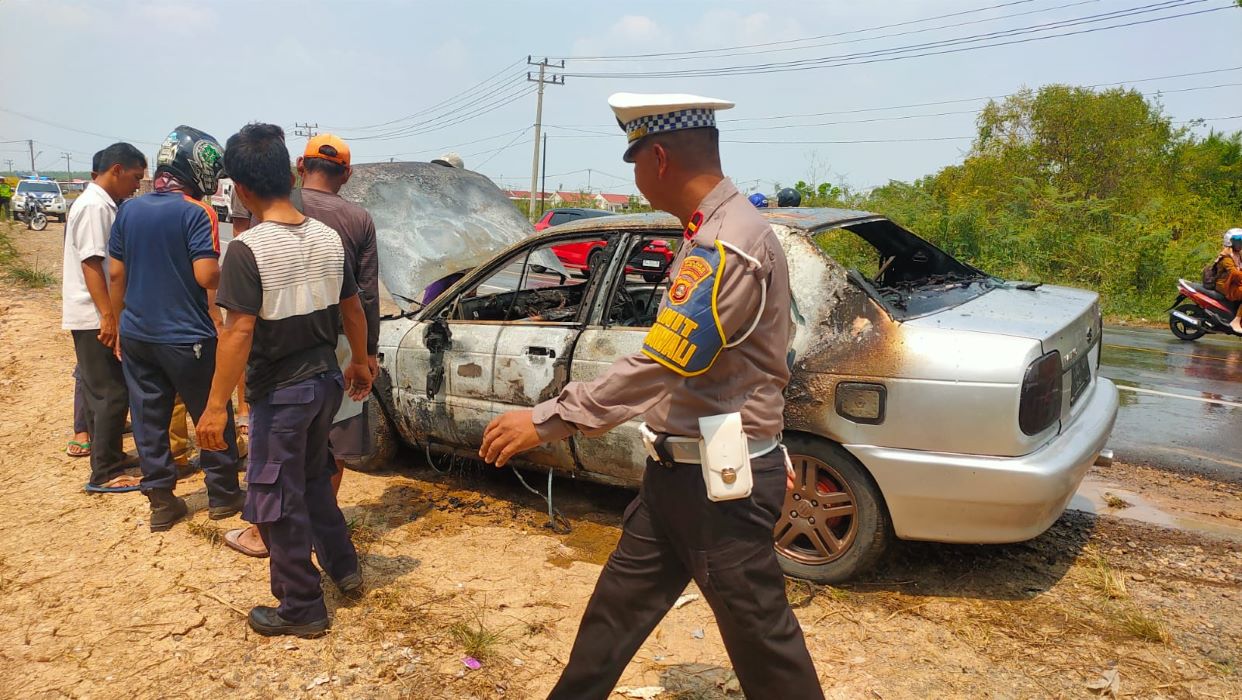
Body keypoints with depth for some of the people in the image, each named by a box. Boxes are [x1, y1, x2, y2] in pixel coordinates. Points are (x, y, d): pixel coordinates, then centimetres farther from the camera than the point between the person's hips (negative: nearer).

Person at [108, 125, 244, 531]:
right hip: (187, 337, -6)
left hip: (137, 334, 6)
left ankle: (160, 502, 17)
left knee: (149, 420, 11)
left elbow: (116, 273, 9)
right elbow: (207, 276, -21)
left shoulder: (129, 210, 5)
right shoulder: (196, 212, -14)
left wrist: (118, 320, 18)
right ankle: (223, 496, 19)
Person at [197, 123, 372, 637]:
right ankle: (343, 567, 38)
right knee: (314, 478, 26)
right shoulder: (328, 237, 1)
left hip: (279, 391, -7)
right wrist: (359, 362, 23)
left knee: (276, 499, 8)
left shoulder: (248, 248, -19)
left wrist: (216, 406, -17)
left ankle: (301, 609, 19)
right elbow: (353, 309, 9)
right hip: (325, 381, 7)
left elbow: (239, 331, -22)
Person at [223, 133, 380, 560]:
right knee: (333, 435, 12)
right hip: (340, 341, 3)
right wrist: (370, 349, 11)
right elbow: (368, 294, 2)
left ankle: (262, 532, 17)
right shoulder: (359, 220, 1)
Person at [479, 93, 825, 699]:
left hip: (721, 481, -10)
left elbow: (660, 364, -28)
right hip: (681, 470, 10)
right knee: (619, 603, 20)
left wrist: (545, 421, -23)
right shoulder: (711, 233, 10)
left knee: (758, 631, 7)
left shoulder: (727, 246, -23)